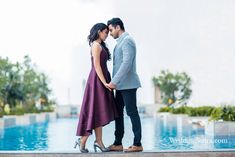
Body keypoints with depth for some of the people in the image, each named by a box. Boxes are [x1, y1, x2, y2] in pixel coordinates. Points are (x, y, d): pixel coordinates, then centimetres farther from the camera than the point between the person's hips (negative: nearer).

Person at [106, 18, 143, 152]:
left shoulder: (127, 40, -11)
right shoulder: (121, 42, 19)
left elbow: (127, 63, -22)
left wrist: (114, 81, -23)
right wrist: (114, 82, 14)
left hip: (128, 84, -10)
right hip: (121, 85, 10)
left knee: (132, 112, -5)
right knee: (118, 112, 9)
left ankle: (137, 144, 1)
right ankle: (118, 143, 14)